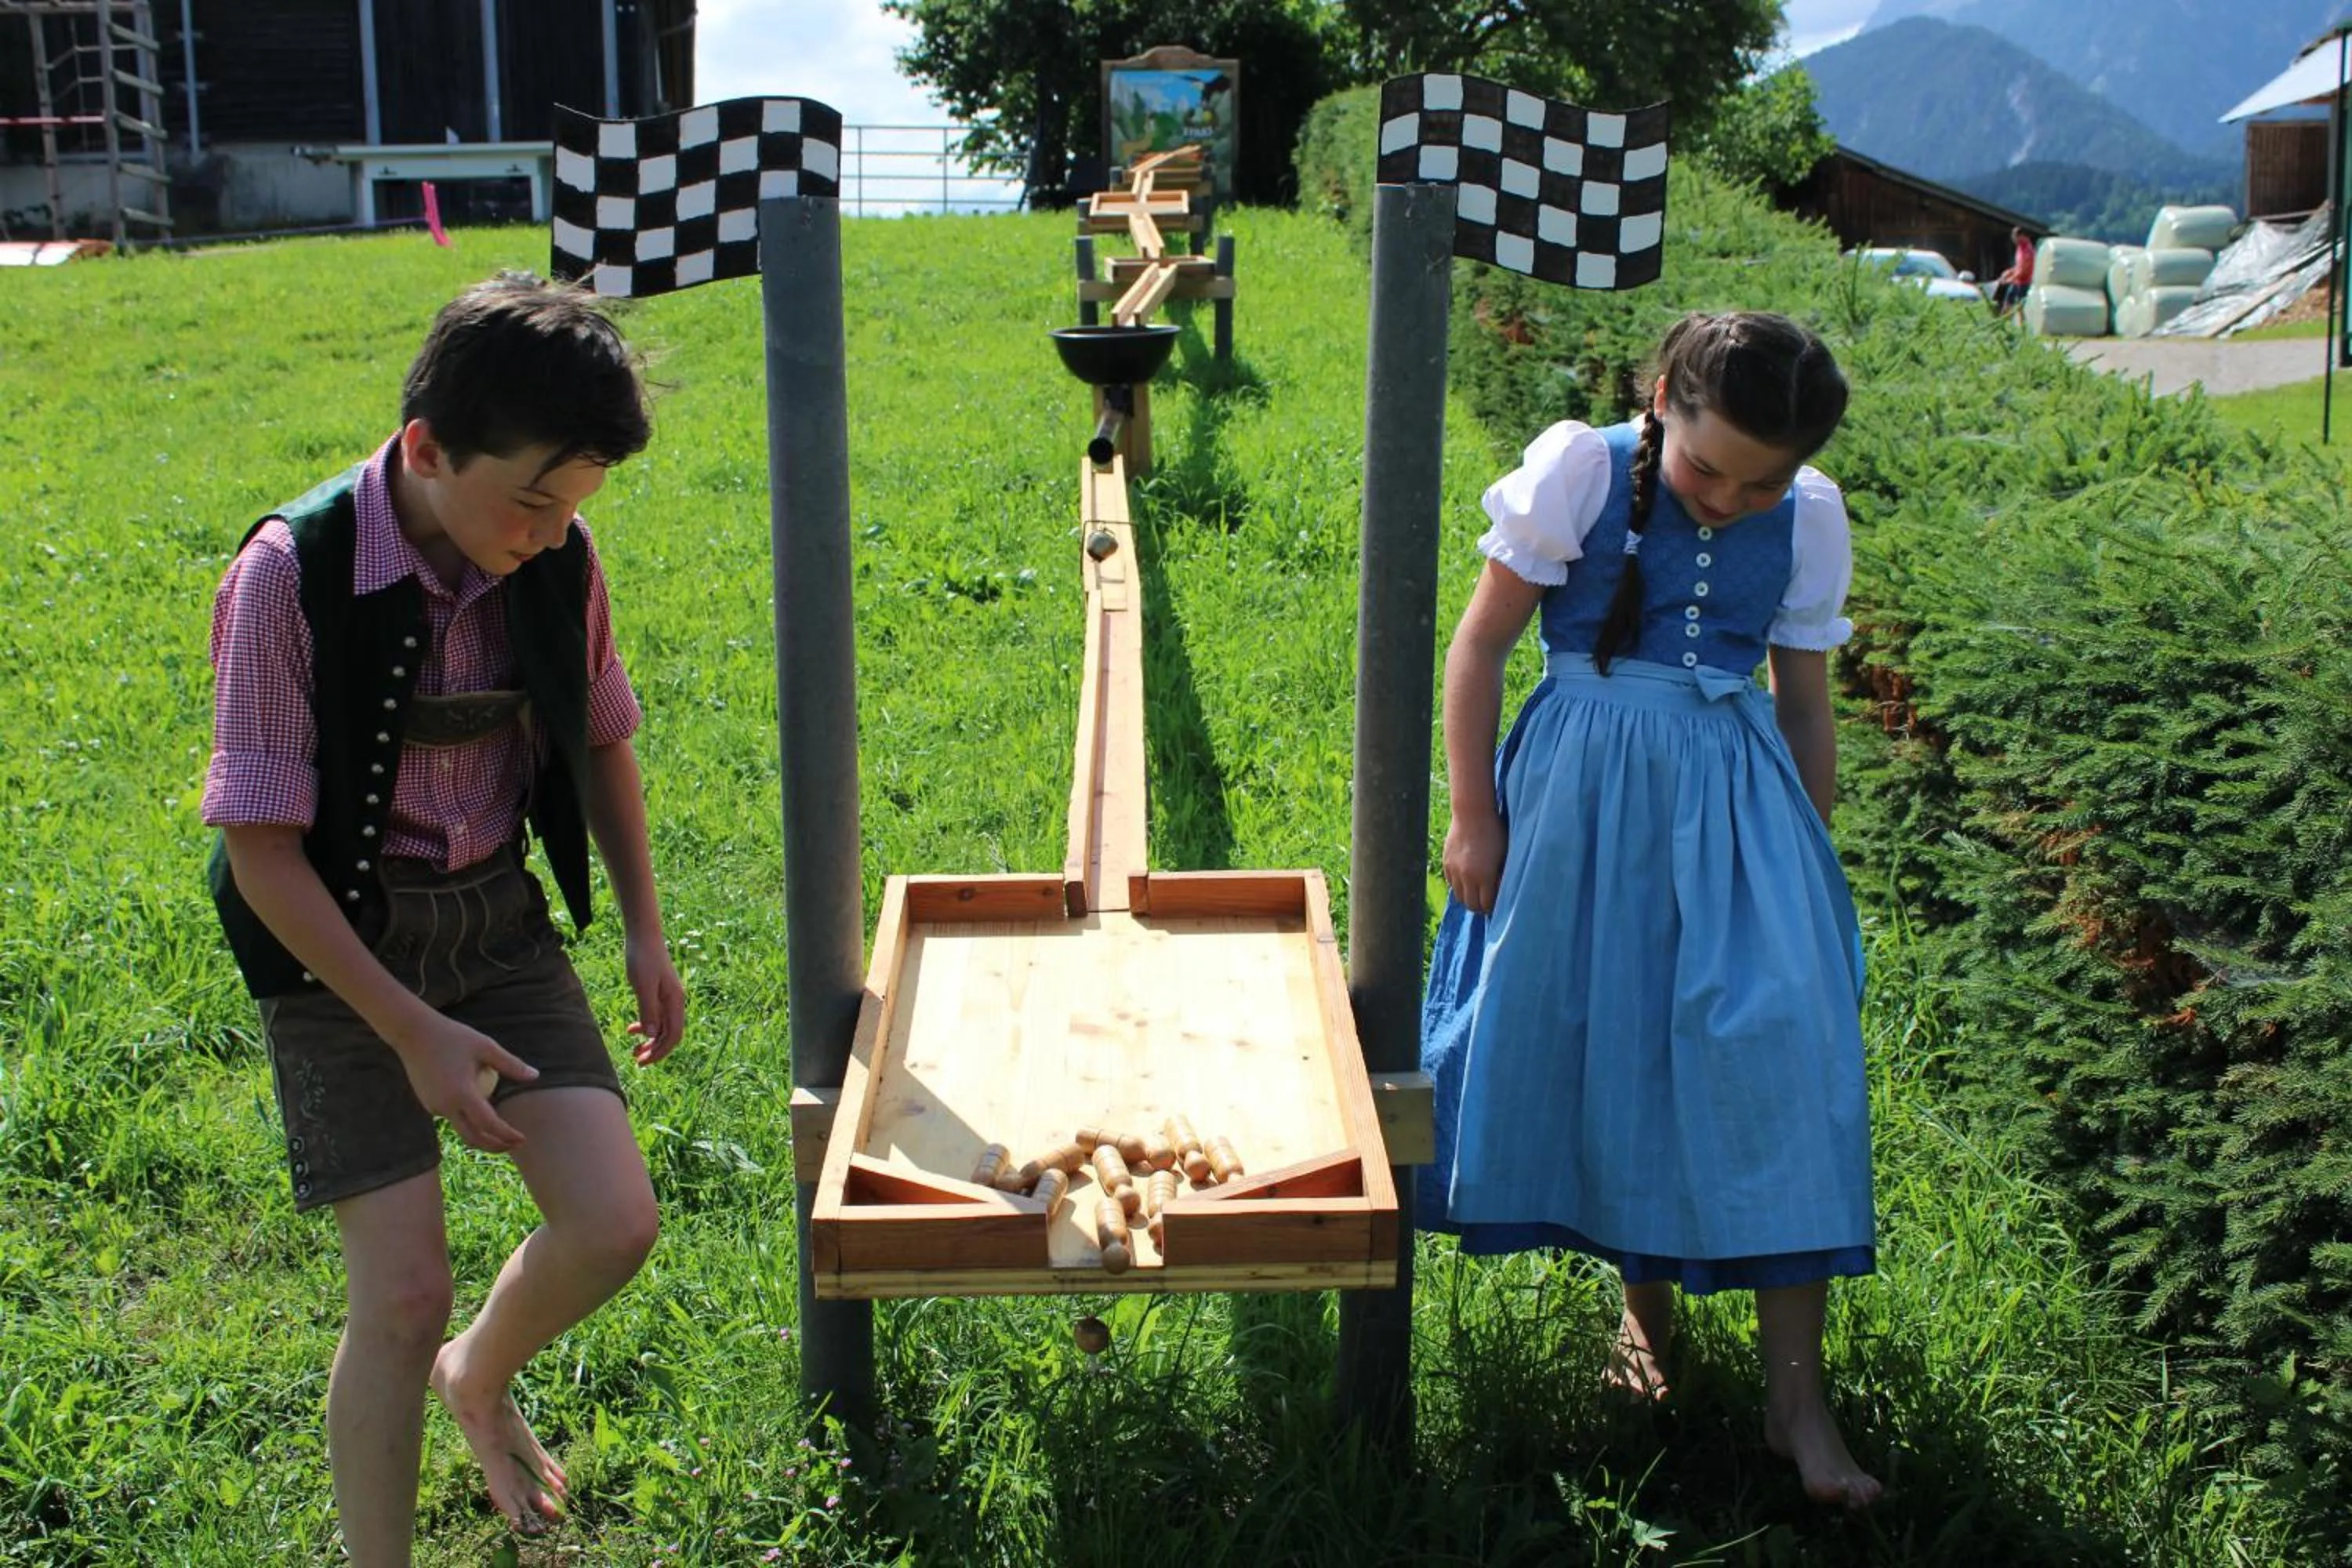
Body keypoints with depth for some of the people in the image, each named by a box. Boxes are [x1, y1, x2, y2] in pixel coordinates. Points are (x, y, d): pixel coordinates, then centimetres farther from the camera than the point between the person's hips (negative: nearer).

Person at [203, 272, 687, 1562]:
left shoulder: (556, 562, -7)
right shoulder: (293, 572, -21)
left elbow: (598, 739, 12)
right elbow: (259, 841, -18)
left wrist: (643, 927, 8)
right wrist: (412, 1032, -20)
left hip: (498, 916, 4)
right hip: (340, 939, -4)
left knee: (613, 1226, -5)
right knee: (403, 1293, -7)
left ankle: (480, 1375, 29)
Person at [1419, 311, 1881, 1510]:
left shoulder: (1808, 519, 1)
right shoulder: (1579, 470, -8)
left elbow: (1804, 699, 12)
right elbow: (1481, 645, -3)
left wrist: (1814, 860, 14)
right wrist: (1474, 817, -3)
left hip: (1736, 799, 1)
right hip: (1585, 794, -1)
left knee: (1779, 1051, -8)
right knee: (1600, 1041, 6)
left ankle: (1794, 1390, 0)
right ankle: (1645, 1300, 30)